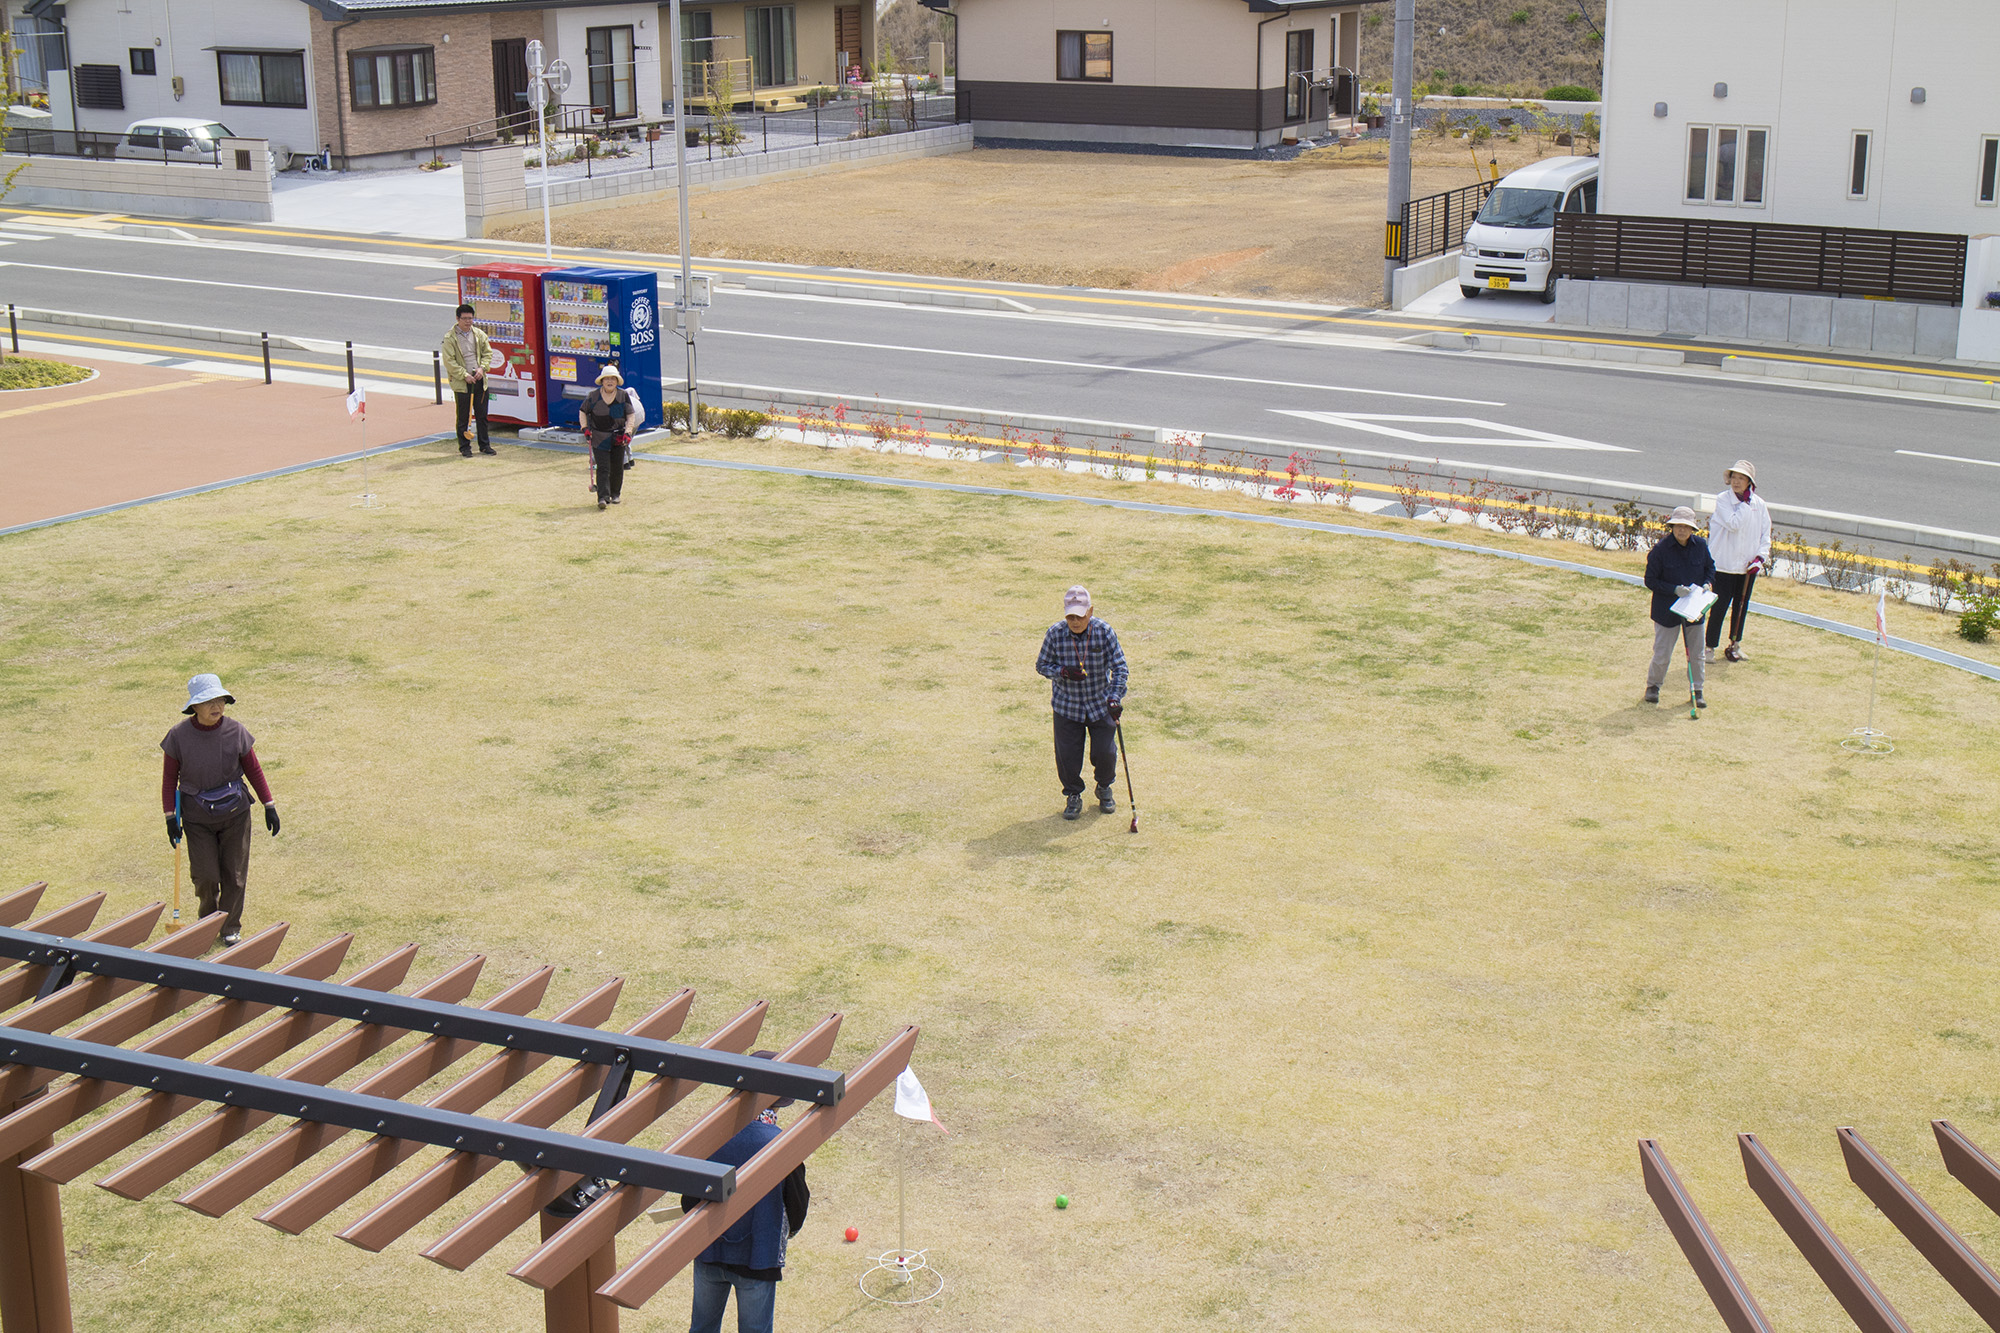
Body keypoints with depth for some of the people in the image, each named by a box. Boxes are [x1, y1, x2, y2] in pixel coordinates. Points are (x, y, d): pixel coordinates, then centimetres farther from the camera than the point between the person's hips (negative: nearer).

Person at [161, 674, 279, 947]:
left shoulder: (236, 732, -8)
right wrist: (170, 817, -3)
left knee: (234, 873, 6)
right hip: (197, 816, -1)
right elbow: (169, 777, 0)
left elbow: (253, 770, 3)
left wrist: (269, 806, 3)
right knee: (205, 875, -3)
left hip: (234, 813, 1)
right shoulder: (179, 735, -10)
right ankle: (208, 918, 28)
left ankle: (231, 925, 26)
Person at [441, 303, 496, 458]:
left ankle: (484, 445, 20)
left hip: (479, 380, 4)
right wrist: (464, 375, -15)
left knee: (482, 415, 10)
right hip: (461, 382, -4)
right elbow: (449, 361, -11)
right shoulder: (450, 338, -9)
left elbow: (487, 353, 13)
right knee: (463, 417, 2)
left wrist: (482, 368, -4)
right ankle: (464, 447, 10)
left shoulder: (479, 334, 6)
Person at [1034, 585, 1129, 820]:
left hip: (1100, 704, 0)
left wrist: (1115, 698, -26)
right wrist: (1063, 671, -22)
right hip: (1066, 706, 0)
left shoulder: (1104, 632, -15)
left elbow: (1119, 668, -13)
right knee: (1067, 755, 0)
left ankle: (1104, 788, 32)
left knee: (1105, 753, 0)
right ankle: (1073, 796, 26)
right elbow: (1041, 665, -2)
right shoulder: (1055, 634, -13)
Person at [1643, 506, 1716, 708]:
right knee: (1662, 654, 2)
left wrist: (1707, 583, -6)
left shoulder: (1700, 545, -4)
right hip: (1667, 610, -3)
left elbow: (1710, 567, 14)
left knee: (1696, 654, 10)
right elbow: (1650, 580, -11)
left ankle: (1696, 691, 25)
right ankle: (1653, 686, 27)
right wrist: (1674, 589, -21)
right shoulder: (1661, 548, -15)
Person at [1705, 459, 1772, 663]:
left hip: (1748, 566, 4)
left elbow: (1766, 533, 8)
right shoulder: (1722, 500, -10)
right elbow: (1734, 524, -23)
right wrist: (1745, 502, -18)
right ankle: (1710, 647, 7)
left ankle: (1735, 644, 28)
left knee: (1741, 606, 14)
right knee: (1720, 606, -4)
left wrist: (1761, 556, -6)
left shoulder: (1759, 504, 2)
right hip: (1724, 564, -4)